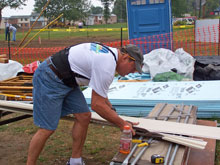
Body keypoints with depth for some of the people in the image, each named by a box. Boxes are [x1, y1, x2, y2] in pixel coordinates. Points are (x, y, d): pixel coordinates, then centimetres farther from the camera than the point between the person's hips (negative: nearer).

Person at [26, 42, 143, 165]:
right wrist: (121, 124, -10)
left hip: (66, 80, 10)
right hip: (49, 79, -10)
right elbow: (97, 104, -19)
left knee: (84, 116, 5)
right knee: (47, 129, -9)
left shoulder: (110, 53, 8)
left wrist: (112, 109, 17)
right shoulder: (107, 67, -24)